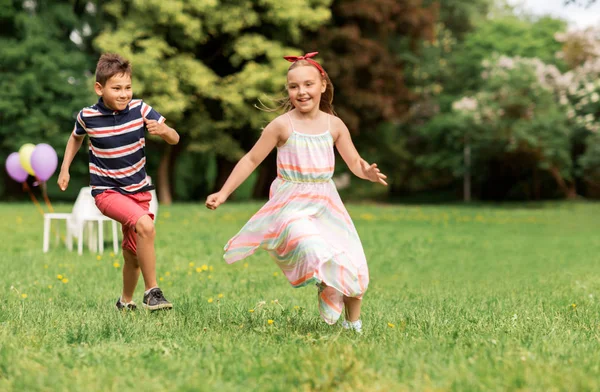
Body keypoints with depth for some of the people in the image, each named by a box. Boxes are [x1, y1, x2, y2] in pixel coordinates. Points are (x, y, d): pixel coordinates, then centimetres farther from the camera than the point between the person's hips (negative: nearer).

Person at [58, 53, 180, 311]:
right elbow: (76, 137, 14)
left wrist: (163, 130, -27)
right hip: (107, 191, -3)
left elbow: (174, 139, -5)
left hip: (138, 191, 3)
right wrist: (64, 169, 8)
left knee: (133, 255, 11)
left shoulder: (140, 109, -9)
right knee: (145, 225, -30)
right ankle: (152, 292, -20)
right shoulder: (88, 116, -11)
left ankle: (126, 301, 38)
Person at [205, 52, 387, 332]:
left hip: (326, 203, 4)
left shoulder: (334, 125, 3)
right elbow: (251, 160, 0)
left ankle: (353, 324, 19)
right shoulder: (282, 125, -5)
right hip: (291, 204, -3)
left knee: (352, 265, 1)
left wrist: (368, 172, -17)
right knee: (310, 245, -34)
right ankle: (325, 288, -7)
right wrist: (224, 193, -3)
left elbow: (354, 162, 7)